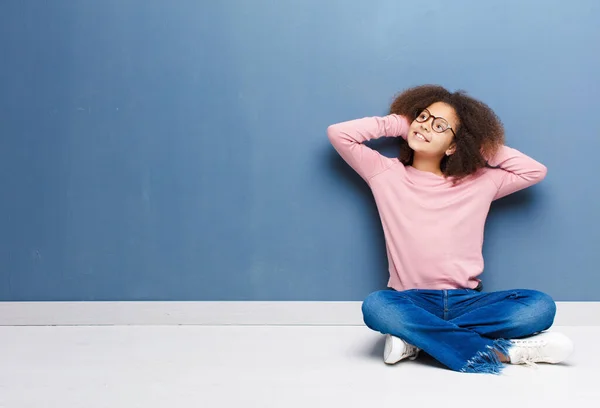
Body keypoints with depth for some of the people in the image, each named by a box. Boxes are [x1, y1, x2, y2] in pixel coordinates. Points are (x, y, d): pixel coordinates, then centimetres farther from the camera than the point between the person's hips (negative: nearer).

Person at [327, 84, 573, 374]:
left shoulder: (479, 182, 10)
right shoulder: (386, 174, 7)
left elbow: (535, 171, 9)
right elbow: (338, 133, 2)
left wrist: (484, 147, 8)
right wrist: (396, 124, 7)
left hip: (466, 301, 2)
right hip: (411, 301, -1)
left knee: (540, 305, -25)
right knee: (375, 305, -37)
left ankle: (416, 337, -25)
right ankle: (499, 351, -31)